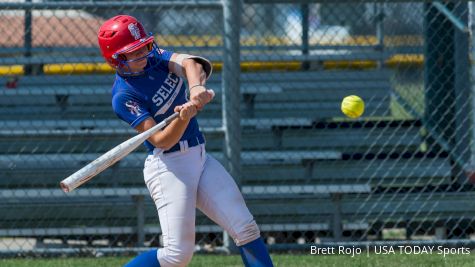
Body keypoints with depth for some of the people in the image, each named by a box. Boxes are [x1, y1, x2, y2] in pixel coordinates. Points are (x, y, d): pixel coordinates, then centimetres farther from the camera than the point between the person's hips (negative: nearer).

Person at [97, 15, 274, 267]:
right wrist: (184, 118, -39)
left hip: (201, 159, 7)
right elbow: (161, 141, -21)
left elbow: (189, 62, -17)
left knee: (246, 229, 0)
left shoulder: (156, 58, 4)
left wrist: (196, 86, -38)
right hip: (168, 167, -7)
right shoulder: (123, 95, -16)